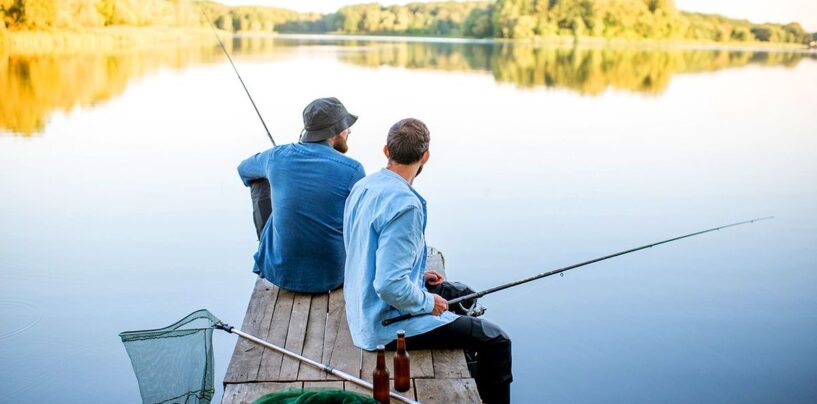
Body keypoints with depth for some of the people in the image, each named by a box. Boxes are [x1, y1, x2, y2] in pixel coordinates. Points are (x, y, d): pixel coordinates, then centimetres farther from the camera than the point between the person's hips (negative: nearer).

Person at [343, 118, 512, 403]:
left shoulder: (361, 188, 2)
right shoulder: (404, 204, -27)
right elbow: (390, 286, -31)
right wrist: (428, 302, -14)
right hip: (389, 325, -10)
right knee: (496, 341, -6)